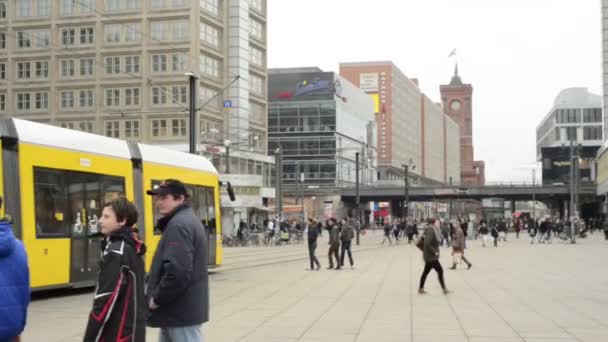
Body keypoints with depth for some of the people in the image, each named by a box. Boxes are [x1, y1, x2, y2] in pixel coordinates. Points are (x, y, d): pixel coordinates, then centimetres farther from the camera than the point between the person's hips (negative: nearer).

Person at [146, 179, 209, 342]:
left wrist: (157, 298, -16)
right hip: (184, 307, 11)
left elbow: (177, 271, -29)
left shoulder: (178, 225, -18)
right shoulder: (188, 220, 16)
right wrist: (159, 297, 16)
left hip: (182, 311, -11)